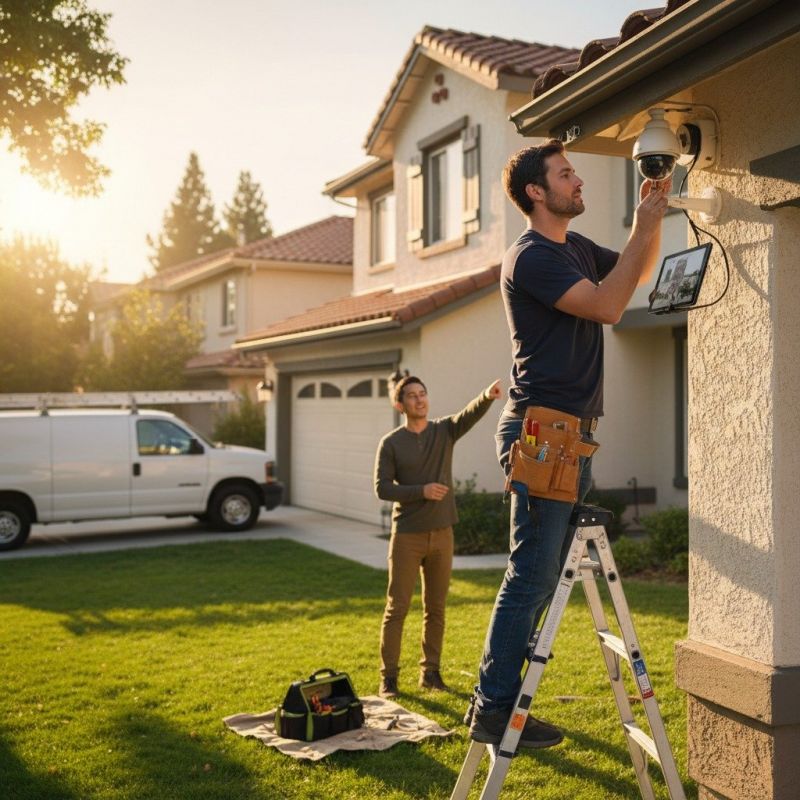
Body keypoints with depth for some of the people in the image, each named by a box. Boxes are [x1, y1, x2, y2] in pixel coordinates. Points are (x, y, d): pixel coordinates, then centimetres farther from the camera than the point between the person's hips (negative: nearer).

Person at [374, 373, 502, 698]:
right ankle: (388, 675, 9)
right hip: (407, 536, -3)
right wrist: (421, 491, -19)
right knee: (397, 608, 0)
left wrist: (488, 396, -37)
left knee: (436, 608, 10)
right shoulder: (390, 443, -3)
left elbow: (471, 414, -16)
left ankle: (430, 671, 21)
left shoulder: (445, 430, 4)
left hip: (441, 534, 3)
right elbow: (382, 488, -8)